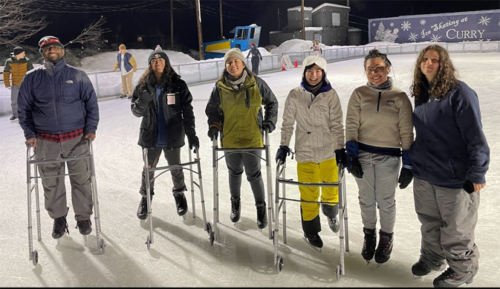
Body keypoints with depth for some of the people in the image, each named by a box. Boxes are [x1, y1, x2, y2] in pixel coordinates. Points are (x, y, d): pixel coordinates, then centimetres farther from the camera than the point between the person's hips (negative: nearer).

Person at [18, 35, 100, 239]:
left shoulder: (77, 75, 1)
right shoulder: (32, 78, 3)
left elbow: (91, 103, 4)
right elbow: (24, 108, 8)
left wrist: (91, 129, -6)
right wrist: (29, 134, -2)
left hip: (76, 138, -1)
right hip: (46, 141, 1)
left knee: (81, 180, 5)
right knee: (51, 182, 9)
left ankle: (83, 217, 21)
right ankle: (58, 218, 26)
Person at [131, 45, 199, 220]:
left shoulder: (178, 85, -8)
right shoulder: (143, 86, -3)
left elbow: (187, 111, -7)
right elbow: (136, 112, -3)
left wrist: (191, 134, -13)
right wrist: (143, 100, -24)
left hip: (173, 137, -1)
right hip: (151, 137, 1)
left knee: (176, 169, 16)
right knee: (148, 170, 15)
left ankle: (179, 194, 42)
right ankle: (145, 198, 38)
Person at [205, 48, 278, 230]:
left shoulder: (256, 83, -6)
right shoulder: (220, 87, -3)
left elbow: (272, 102, 7)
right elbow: (212, 109, 9)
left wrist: (269, 121, -4)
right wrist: (214, 126, -7)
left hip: (252, 138, -2)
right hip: (229, 138, 2)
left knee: (254, 174, 2)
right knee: (235, 172, 18)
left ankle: (261, 207, 23)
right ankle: (235, 202, 41)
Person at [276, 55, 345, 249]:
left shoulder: (330, 95, -6)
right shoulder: (295, 95, -5)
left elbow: (336, 124, -4)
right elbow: (287, 123, 1)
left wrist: (340, 149, -7)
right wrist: (284, 146, -2)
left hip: (329, 151, 1)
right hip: (305, 153, 0)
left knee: (331, 191, 14)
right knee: (308, 195, 6)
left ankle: (331, 214, 47)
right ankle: (311, 230, 27)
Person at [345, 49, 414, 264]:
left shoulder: (400, 97, -5)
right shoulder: (359, 94, -3)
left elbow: (406, 133, -4)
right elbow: (351, 126, -3)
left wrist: (408, 164, -5)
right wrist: (351, 155, -12)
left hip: (389, 158, -1)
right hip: (362, 155, 1)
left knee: (386, 201, 12)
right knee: (366, 199, 15)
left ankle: (386, 238, 36)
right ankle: (369, 235, 38)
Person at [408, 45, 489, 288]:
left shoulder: (460, 93, -17)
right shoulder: (422, 94, 6)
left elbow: (475, 136, -17)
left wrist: (477, 173, -17)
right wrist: (413, 161, 20)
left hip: (455, 177, -7)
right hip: (424, 175, 7)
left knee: (455, 229, 9)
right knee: (429, 223, 22)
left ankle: (462, 268, 31)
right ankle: (432, 258, 43)